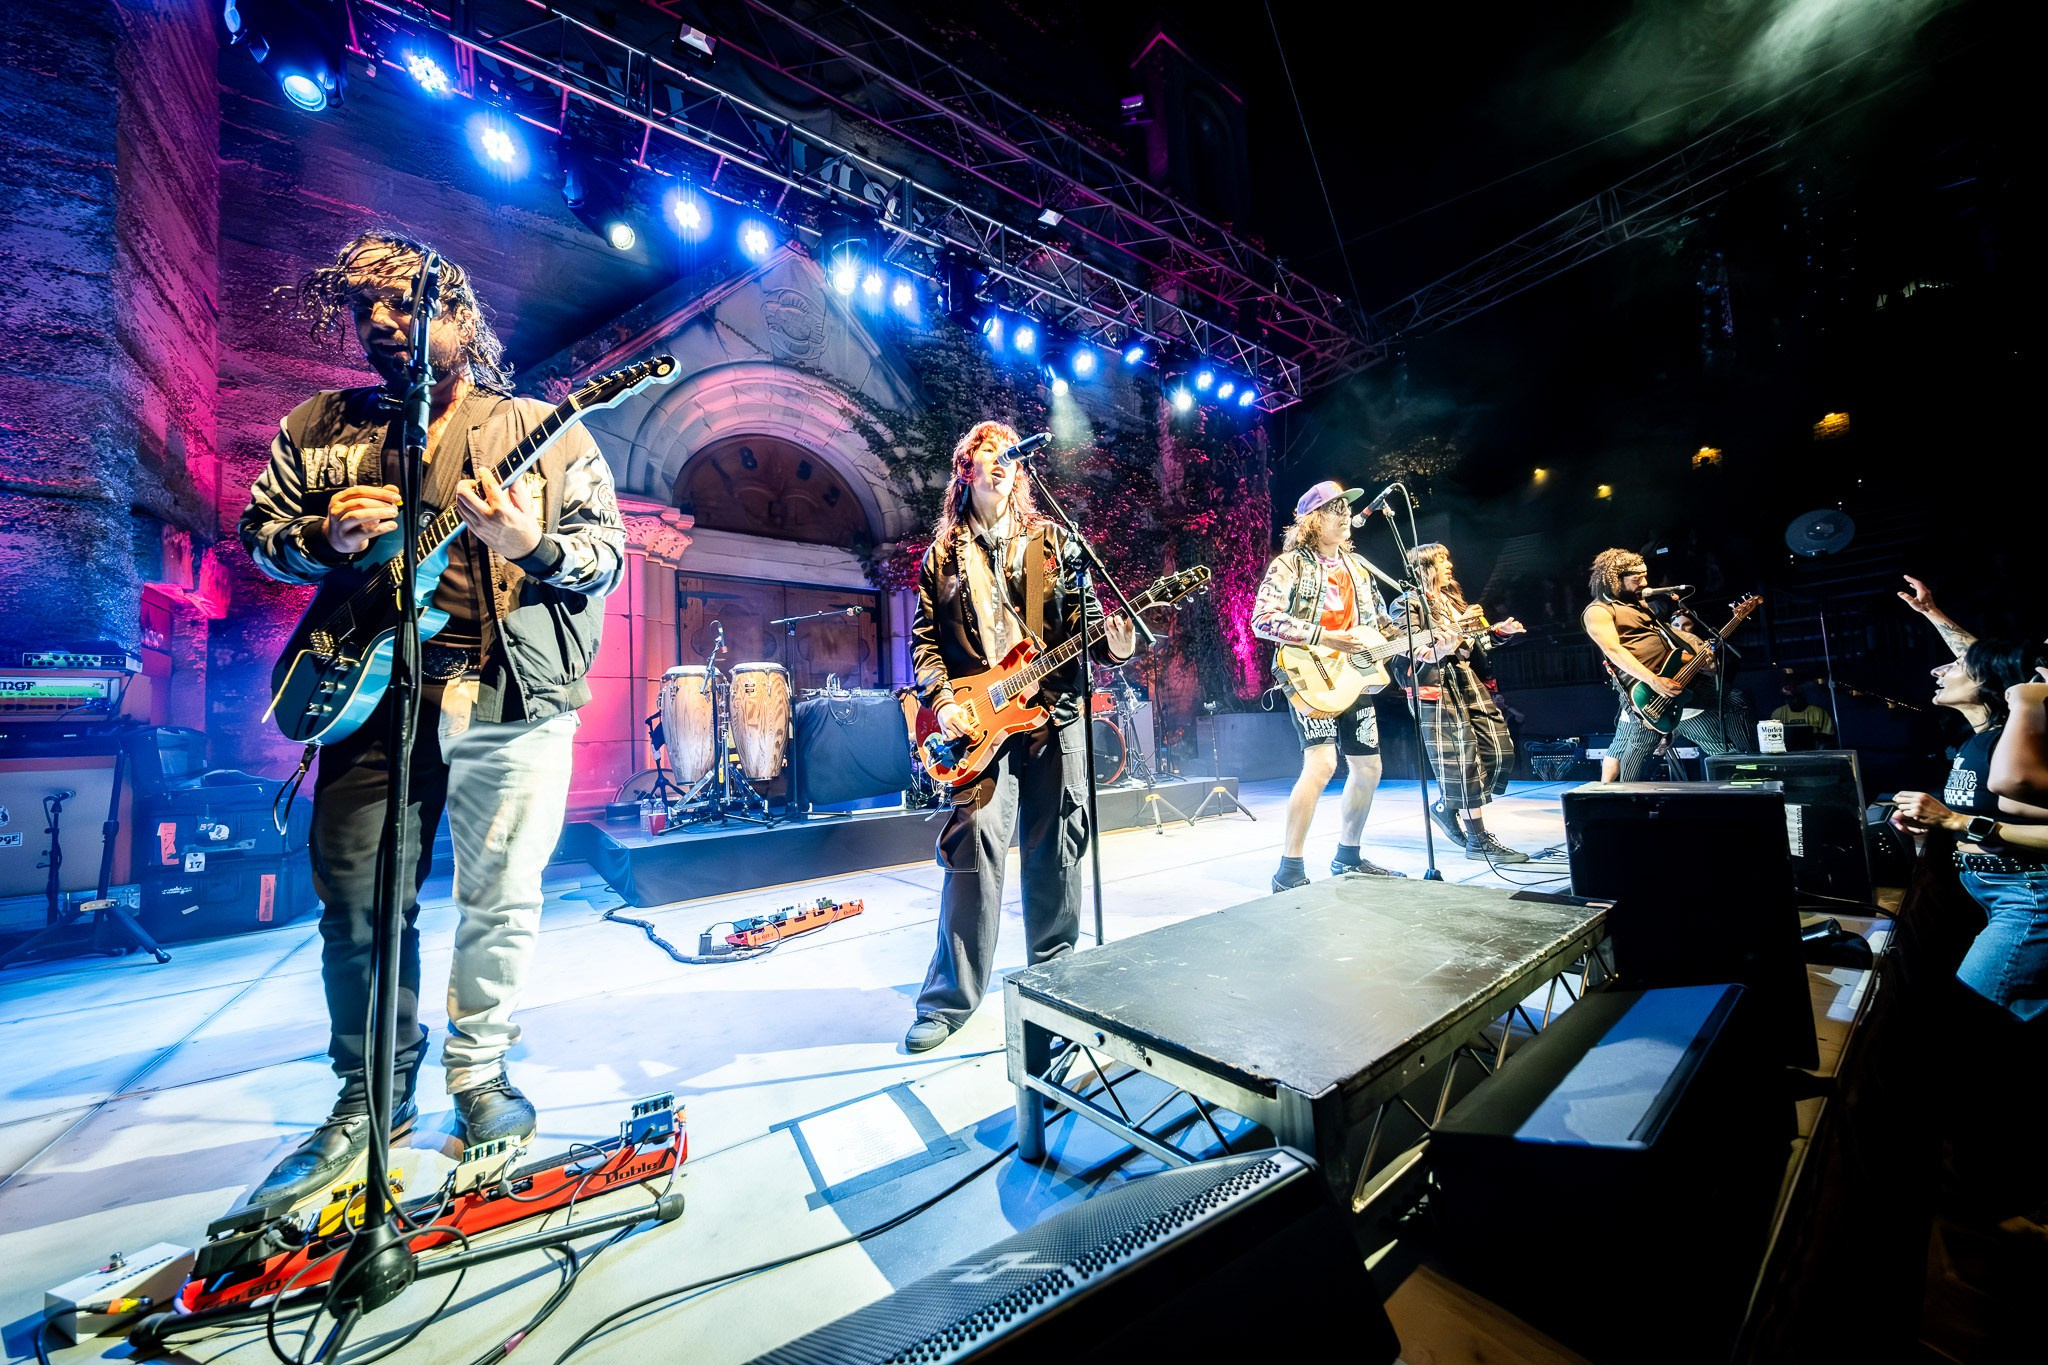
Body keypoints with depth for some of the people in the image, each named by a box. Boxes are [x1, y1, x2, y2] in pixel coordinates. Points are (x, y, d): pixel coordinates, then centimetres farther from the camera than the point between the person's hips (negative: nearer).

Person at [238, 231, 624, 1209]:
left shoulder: (546, 432, 7)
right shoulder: (319, 428, 17)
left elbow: (608, 553, 1)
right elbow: (260, 531, 20)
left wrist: (535, 547, -19)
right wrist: (326, 539, -2)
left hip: (515, 694, -3)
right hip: (373, 689, 3)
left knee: (501, 896, 4)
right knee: (358, 901, 6)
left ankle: (479, 1070, 25)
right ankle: (371, 1097, 26)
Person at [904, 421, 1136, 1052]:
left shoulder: (1053, 541, 13)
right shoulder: (942, 555, 11)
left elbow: (1084, 618, 9)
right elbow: (923, 638, 7)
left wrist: (1111, 644, -12)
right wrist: (940, 700, -8)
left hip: (1054, 714, 2)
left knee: (1056, 852, 8)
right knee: (974, 849, -8)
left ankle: (1052, 975, 29)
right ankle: (950, 998, 8)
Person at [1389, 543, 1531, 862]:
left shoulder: (1454, 600, 24)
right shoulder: (1408, 602, -1)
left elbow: (1473, 642, 26)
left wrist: (1498, 632, 10)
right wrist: (1454, 629, -21)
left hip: (1469, 683, 9)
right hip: (1437, 687, -8)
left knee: (1500, 752, 2)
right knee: (1462, 760, -9)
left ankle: (1447, 807, 19)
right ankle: (1478, 839, -2)